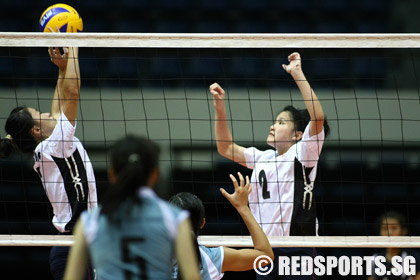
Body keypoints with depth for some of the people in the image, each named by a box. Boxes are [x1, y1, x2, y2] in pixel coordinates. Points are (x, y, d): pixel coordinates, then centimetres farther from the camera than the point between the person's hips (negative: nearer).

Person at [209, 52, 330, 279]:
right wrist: (219, 107, 11)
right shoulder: (262, 158, 15)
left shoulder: (302, 154, -5)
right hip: (265, 247, 7)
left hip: (297, 247, -7)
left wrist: (297, 73, -19)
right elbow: (226, 148, 21)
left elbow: (318, 117, -19)